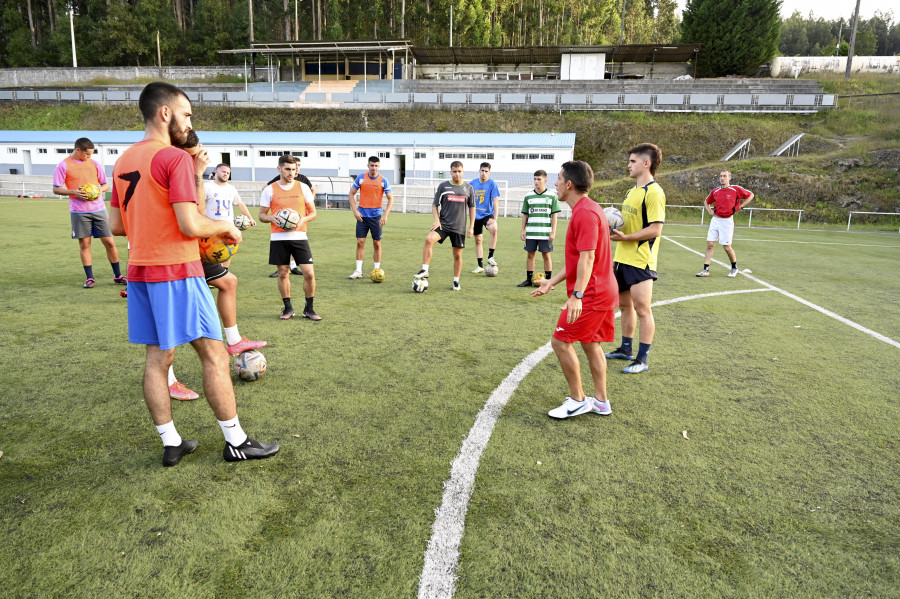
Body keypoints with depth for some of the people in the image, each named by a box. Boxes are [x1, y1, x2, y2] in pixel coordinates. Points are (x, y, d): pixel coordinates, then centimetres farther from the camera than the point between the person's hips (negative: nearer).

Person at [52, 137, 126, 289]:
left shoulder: (94, 163, 11)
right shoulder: (63, 166, 1)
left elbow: (106, 185, 16)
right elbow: (56, 189, 0)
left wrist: (100, 190, -6)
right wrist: (74, 192, -16)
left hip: (99, 209, 2)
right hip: (79, 212, -2)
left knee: (109, 242, 1)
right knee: (84, 244, 1)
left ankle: (118, 276, 11)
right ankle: (89, 278, 9)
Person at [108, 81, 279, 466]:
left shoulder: (123, 161, 13)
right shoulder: (176, 158, -13)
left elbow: (115, 225, 16)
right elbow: (191, 225, -20)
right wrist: (226, 226, -2)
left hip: (139, 272, 8)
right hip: (176, 272, -8)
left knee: (158, 357, 11)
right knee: (214, 354, -1)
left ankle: (171, 444, 19)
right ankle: (236, 442, 8)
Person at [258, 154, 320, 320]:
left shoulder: (303, 187, 5)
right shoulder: (270, 190, 3)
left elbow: (313, 212, 9)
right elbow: (261, 215, 7)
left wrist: (303, 219, -12)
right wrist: (272, 218, -15)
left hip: (299, 236, 0)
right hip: (279, 238, 0)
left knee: (309, 273, -6)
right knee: (283, 273, 6)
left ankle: (309, 309, 10)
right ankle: (288, 308, 22)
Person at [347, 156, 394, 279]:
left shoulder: (383, 180, -3)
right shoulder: (361, 177, 0)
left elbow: (391, 199, -1)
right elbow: (351, 194, 7)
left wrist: (385, 215, -11)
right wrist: (355, 211, -4)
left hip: (376, 216, -1)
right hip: (362, 215, 1)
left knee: (377, 244, 3)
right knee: (360, 242, -1)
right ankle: (358, 271, 6)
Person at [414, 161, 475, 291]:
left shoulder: (468, 188, 5)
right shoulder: (443, 186, 2)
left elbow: (472, 208, 12)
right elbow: (435, 205, 7)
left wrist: (471, 227, 6)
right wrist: (437, 220, -10)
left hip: (459, 227, 1)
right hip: (443, 224, -1)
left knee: (457, 255, 6)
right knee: (429, 239, -27)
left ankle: (456, 281, 24)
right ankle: (425, 271, -20)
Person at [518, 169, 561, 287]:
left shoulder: (552, 196, 1)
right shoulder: (528, 196, 8)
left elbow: (554, 215, 0)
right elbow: (525, 215, 11)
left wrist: (553, 232, -6)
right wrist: (522, 231, 5)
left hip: (545, 233, -2)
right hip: (531, 232, 3)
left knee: (546, 255, 3)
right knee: (530, 255, 6)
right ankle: (529, 280, 14)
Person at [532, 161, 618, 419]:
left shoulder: (585, 213, -18)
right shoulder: (586, 209, 15)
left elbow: (587, 258, -26)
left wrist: (577, 295, -31)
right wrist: (552, 281, 20)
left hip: (591, 294, -10)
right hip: (603, 292, 10)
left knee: (561, 342, -4)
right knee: (590, 343, 15)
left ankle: (577, 400, 7)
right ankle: (600, 401, 23)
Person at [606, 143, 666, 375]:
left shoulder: (654, 192, -15)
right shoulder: (634, 190, 15)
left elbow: (655, 229, -21)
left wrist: (625, 237, -22)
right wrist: (615, 230, 5)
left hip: (641, 262, -10)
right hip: (624, 259, 10)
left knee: (642, 310, -3)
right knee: (625, 304, 18)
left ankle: (642, 359, 7)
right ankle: (626, 349, 32)